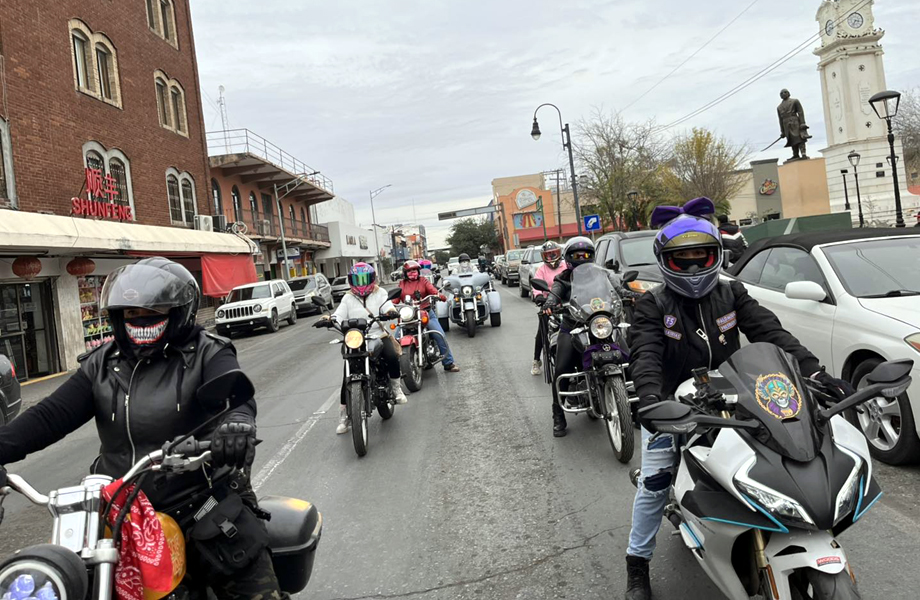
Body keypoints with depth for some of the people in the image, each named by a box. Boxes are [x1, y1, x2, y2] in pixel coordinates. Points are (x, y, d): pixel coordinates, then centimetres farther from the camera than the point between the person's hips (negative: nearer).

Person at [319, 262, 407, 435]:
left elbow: (387, 305, -9)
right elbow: (340, 314, -3)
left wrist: (391, 311, -33)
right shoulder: (348, 298, 12)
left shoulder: (380, 293, 9)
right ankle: (343, 414, 3)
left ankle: (396, 387, -4)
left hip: (378, 335, -1)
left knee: (392, 356, -31)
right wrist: (328, 319, -25)